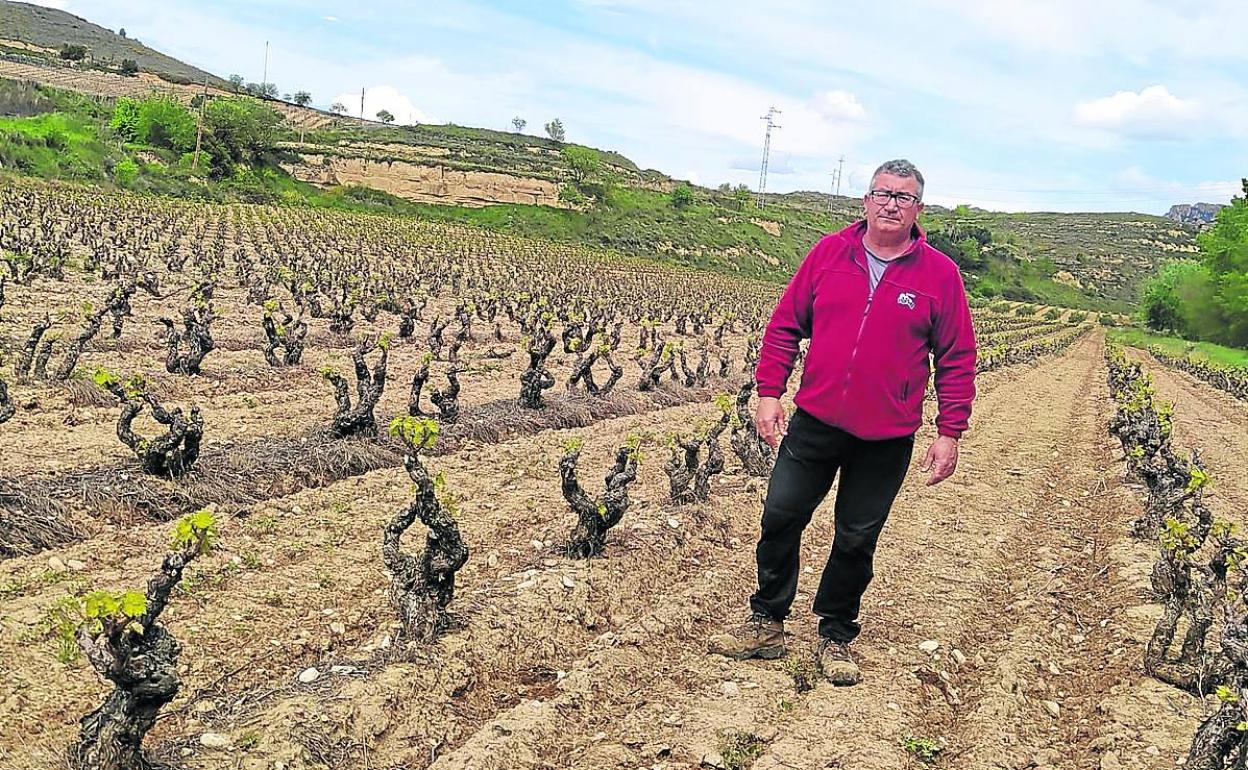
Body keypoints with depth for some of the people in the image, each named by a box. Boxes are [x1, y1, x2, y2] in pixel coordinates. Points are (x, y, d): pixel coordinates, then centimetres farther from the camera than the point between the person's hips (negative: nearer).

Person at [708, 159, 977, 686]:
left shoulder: (939, 273, -4)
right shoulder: (829, 253, 0)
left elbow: (957, 359, 0)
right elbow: (785, 325, 4)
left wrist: (949, 433, -4)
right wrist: (769, 392, -2)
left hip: (886, 441, -1)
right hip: (815, 422, 2)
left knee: (857, 541, 11)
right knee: (781, 518, 7)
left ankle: (835, 637, 30)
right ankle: (766, 624, 26)